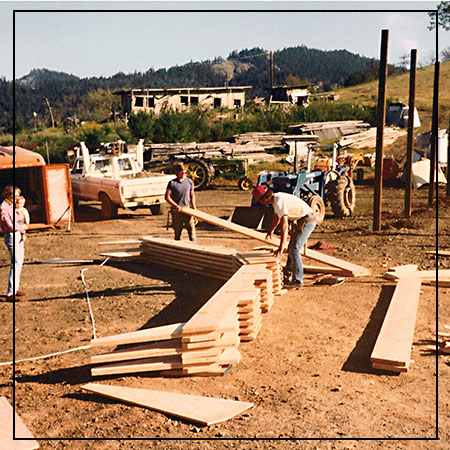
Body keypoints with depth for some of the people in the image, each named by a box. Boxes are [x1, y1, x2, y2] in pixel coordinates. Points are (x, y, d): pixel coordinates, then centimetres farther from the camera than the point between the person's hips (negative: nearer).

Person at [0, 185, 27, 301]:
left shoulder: (12, 206, 14)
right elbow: (10, 226, -21)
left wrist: (22, 230, 1)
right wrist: (22, 227, -4)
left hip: (18, 236, 10)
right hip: (11, 236, -10)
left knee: (19, 261, 15)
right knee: (16, 263, -14)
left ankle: (15, 289, 26)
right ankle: (10, 294, -12)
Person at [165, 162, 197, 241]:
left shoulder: (189, 181, 6)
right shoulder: (172, 183, -3)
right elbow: (167, 197, -7)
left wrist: (194, 207, 6)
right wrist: (176, 206, -15)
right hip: (176, 211, -2)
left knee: (191, 230, -4)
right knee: (177, 231, 7)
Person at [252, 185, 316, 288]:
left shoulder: (279, 202, -23)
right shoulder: (276, 198, 8)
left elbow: (284, 225, -32)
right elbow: (277, 216, 29)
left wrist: (281, 247, -34)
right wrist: (271, 230, 44)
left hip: (306, 221, -10)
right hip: (302, 221, 10)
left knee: (294, 249, -12)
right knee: (291, 248, 16)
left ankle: (298, 280, -8)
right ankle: (287, 276, 27)